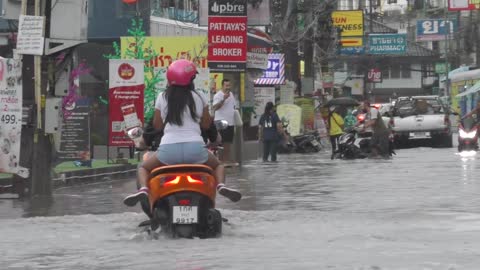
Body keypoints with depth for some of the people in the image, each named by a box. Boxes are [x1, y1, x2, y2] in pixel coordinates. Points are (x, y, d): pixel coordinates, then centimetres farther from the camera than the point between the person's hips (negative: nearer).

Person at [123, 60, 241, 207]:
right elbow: (206, 124, 14)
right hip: (195, 147, 0)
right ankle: (221, 185, -6)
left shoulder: (162, 97, 7)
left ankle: (143, 189, -11)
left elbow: (157, 125, 13)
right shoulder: (199, 97, 7)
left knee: (143, 168, 24)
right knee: (218, 165, 29)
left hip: (169, 149, 0)